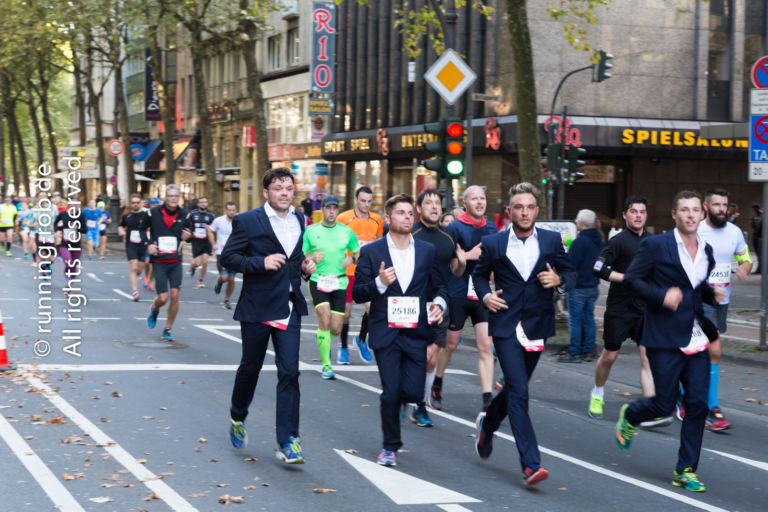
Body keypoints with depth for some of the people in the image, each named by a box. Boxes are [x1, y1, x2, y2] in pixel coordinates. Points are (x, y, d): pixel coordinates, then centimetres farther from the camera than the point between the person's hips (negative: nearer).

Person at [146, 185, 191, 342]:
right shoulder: (154, 212, -5)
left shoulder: (183, 214, 3)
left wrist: (187, 236, -7)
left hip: (176, 261, 2)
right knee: (163, 297, -8)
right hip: (159, 261, -2)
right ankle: (154, 311, 30)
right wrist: (148, 245, -10)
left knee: (175, 295, -7)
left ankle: (168, 329, 10)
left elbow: (187, 231, 17)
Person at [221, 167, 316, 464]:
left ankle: (287, 442, -3)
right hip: (257, 307, -3)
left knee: (289, 373, -5)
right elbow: (227, 257, -8)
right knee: (250, 368, 13)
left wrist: (305, 267, 3)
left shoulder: (301, 221, 10)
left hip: (289, 309, 3)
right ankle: (237, 418, 40)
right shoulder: (247, 222, -6)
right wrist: (260, 263, -21)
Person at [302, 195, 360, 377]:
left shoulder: (346, 231, 8)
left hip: (339, 283, 2)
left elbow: (358, 252, 16)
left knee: (335, 329, 0)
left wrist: (351, 259, -6)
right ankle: (326, 365, -10)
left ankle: (324, 342, 38)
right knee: (324, 318, -20)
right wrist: (312, 259, -14)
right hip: (317, 280, -2)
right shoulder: (311, 231, 4)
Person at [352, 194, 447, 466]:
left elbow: (439, 285, 16)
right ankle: (390, 446, 14)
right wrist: (379, 283, -17)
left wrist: (439, 303, -6)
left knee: (413, 392, -3)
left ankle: (395, 401, 35)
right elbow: (357, 294, 1)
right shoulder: (371, 252, 2)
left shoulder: (427, 250, 8)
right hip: (385, 332, -2)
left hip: (416, 332, 2)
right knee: (391, 392, -6)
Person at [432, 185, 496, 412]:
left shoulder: (491, 228, 10)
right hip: (458, 294, -4)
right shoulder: (455, 228, -7)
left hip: (483, 294, 4)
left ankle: (487, 401, -8)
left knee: (486, 346, -6)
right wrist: (468, 255, -20)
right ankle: (437, 387, 33)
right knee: (450, 343, 10)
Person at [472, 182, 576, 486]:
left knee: (514, 389, 16)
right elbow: (480, 274, 15)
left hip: (537, 326, 3)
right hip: (506, 326, -3)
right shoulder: (493, 243, 0)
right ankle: (530, 464, -15)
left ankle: (487, 422, 48)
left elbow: (570, 274, 9)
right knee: (519, 391, -13)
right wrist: (485, 296, -4)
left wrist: (559, 280, -13)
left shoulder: (552, 241, 3)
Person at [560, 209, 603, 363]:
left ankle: (574, 353, 1)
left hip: (578, 287, -8)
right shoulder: (598, 241, 8)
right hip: (593, 285, 8)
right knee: (589, 318, 12)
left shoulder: (579, 241, -18)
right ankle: (588, 351, 15)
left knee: (575, 320, -2)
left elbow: (570, 265, -18)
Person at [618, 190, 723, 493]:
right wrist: (661, 295, -20)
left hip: (696, 340, 5)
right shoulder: (655, 246, -7)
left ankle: (685, 471, 9)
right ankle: (629, 416, 34)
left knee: (697, 404, 0)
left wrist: (713, 293, 3)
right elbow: (632, 278, -6)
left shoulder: (706, 251, 12)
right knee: (665, 404, -1)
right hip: (665, 339, -5)